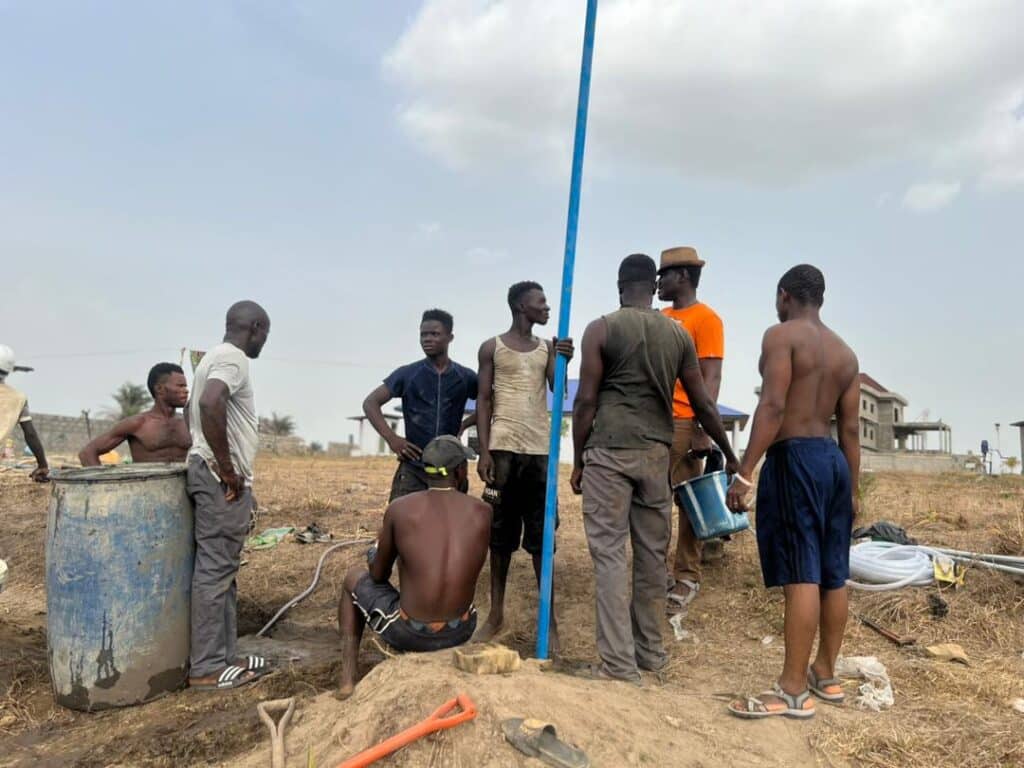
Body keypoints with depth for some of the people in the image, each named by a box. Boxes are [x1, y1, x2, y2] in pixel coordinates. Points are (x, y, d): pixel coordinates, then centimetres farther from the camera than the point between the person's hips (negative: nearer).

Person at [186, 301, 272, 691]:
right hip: (222, 480, -10)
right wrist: (228, 469, -24)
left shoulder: (216, 357, 19)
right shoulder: (232, 358, -13)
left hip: (213, 475, 10)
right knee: (215, 571, -5)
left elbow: (195, 408, 29)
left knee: (221, 570, 14)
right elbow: (210, 403, -32)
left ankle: (222, 657, 22)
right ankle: (207, 668, 3)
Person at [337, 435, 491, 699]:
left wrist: (378, 549, 26)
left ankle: (347, 681, 23)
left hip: (409, 634, -2)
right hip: (461, 632, 3)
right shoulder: (483, 512, -3)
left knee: (354, 578, 25)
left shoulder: (400, 508, -8)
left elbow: (378, 575, 4)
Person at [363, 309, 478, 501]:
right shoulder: (407, 374, 0)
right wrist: (391, 438, -9)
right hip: (413, 469, -2)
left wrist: (465, 424, 3)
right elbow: (370, 403, 2)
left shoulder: (465, 377, 4)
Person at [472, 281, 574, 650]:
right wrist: (484, 450, -6)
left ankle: (549, 618, 8)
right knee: (501, 533, 6)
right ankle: (496, 614, 16)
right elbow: (484, 400, 2)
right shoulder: (492, 348, 5)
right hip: (503, 449, -2)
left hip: (540, 450, 2)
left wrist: (563, 361, -17)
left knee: (542, 535, 3)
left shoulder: (547, 348, 12)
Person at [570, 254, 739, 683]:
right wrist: (729, 455, 21)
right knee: (652, 554, 12)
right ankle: (650, 651, 23)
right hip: (657, 453, 4)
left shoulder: (601, 330, -2)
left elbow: (586, 401, -6)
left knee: (609, 554, 0)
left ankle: (619, 663, 0)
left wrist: (577, 461, 2)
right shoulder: (679, 335, 9)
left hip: (609, 452, -4)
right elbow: (703, 405, 10)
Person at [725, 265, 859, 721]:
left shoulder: (781, 335, -6)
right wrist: (853, 489, 19)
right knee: (832, 574, 12)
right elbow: (851, 428, 14)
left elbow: (772, 407, -18)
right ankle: (825, 676, 24)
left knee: (801, 575, -9)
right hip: (834, 460, 8)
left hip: (795, 459, -8)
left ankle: (794, 692, -5)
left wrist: (744, 472, -20)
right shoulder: (846, 353, 17)